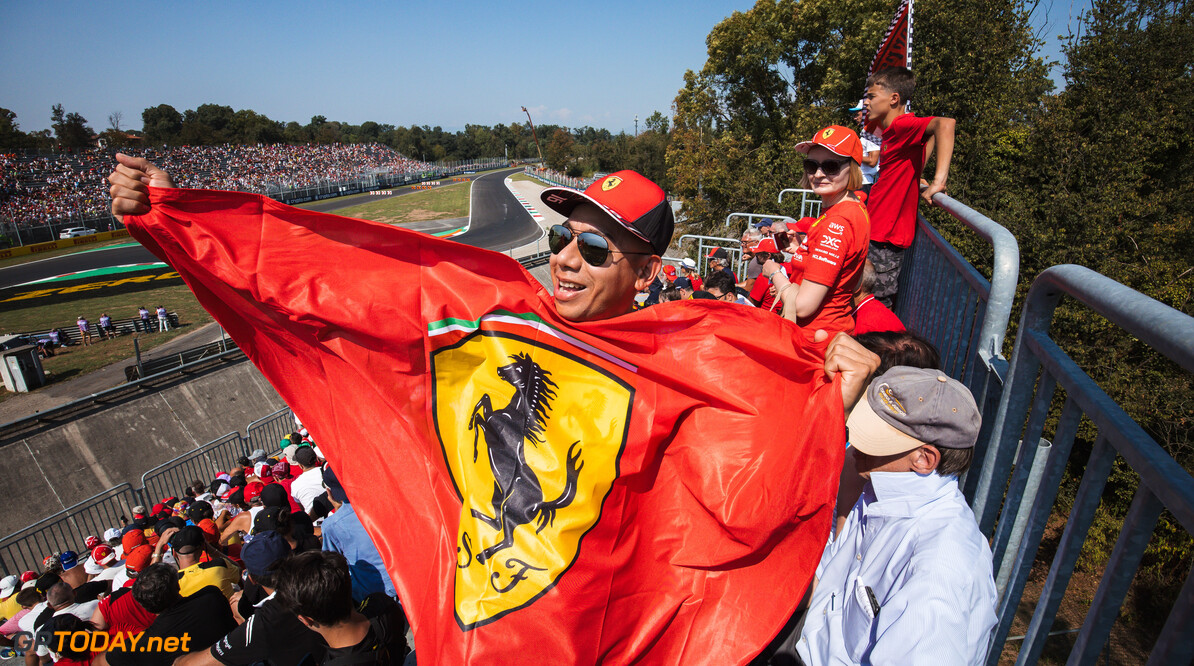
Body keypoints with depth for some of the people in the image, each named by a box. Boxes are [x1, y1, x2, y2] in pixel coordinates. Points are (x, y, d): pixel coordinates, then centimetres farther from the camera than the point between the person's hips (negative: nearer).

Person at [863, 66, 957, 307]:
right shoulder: (891, 130, 14)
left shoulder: (902, 125, -15)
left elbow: (944, 124, -33)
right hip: (876, 232, 10)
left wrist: (938, 180, -35)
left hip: (885, 241, -10)